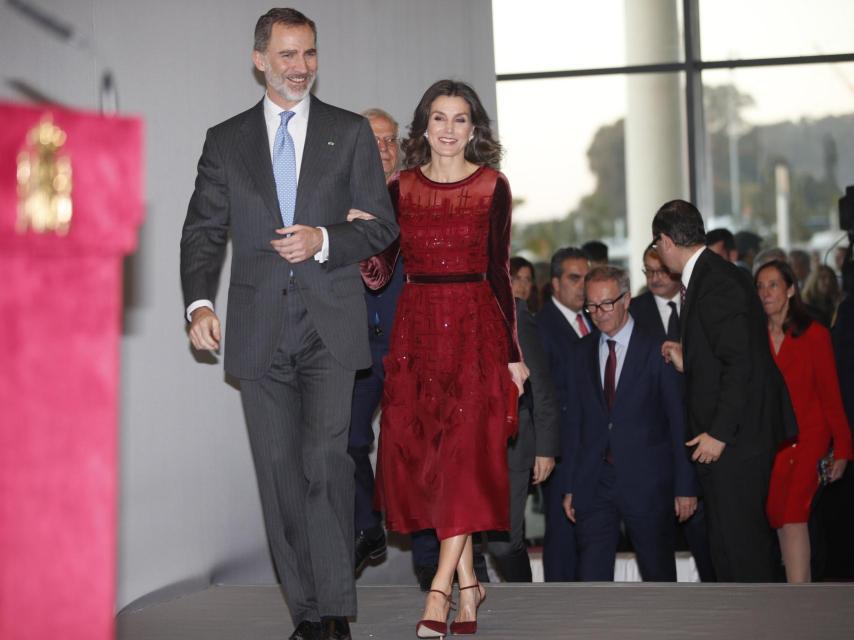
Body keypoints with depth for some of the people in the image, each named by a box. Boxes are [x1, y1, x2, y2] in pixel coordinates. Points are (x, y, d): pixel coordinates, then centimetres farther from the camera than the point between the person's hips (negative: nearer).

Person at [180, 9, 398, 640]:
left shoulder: (351, 132, 8)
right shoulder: (226, 140, 11)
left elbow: (381, 225, 7)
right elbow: (203, 230, 7)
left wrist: (323, 241, -12)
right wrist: (199, 302, -9)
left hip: (330, 326, -2)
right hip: (259, 331, 2)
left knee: (325, 460, -14)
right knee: (279, 470, 4)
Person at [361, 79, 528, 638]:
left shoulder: (492, 187, 0)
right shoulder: (400, 188, 7)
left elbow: (499, 272, 0)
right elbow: (377, 274, 4)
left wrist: (513, 352, -2)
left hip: (475, 326, -3)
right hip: (416, 329, 3)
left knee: (465, 454, -10)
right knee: (418, 454, 2)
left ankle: (440, 589, -8)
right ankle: (469, 583, 14)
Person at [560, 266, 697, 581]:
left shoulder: (657, 352, -3)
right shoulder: (581, 353, 11)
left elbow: (680, 423, -3)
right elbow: (575, 423, 11)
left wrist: (685, 487, -7)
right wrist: (569, 486, 7)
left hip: (646, 483, -3)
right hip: (593, 482, 3)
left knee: (658, 574, 7)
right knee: (592, 577, -1)